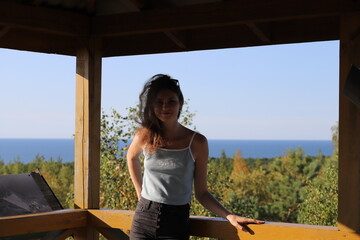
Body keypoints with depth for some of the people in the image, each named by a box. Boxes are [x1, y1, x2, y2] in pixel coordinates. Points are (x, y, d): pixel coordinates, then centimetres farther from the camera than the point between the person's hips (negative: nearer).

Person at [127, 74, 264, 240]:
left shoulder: (196, 142, -6)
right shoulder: (144, 136, -1)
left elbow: (201, 193, -2)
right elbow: (131, 157, 22)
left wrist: (229, 216, -14)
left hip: (176, 224, -2)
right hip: (144, 219, 2)